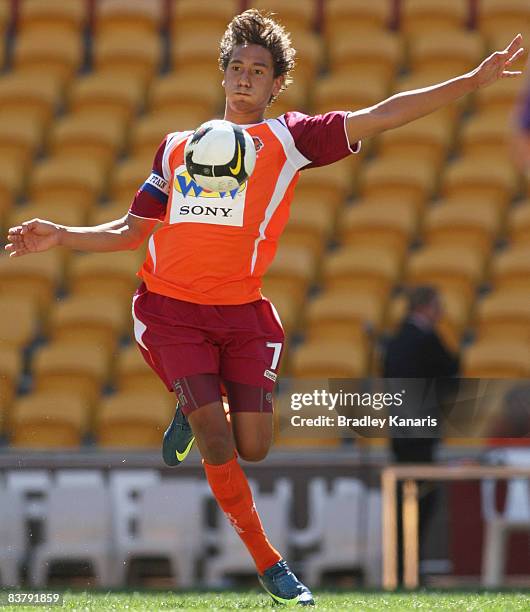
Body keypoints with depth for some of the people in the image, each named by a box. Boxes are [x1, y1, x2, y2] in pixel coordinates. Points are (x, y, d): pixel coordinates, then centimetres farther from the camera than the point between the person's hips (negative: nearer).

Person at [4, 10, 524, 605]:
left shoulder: (288, 137, 5)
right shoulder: (177, 146, 12)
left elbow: (378, 116, -4)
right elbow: (131, 230, 20)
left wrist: (472, 81, -12)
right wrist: (61, 236, 8)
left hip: (240, 311, 0)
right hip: (171, 309, 0)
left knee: (252, 447, -7)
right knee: (218, 444, -11)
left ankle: (194, 413, 27)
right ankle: (267, 561, 6)